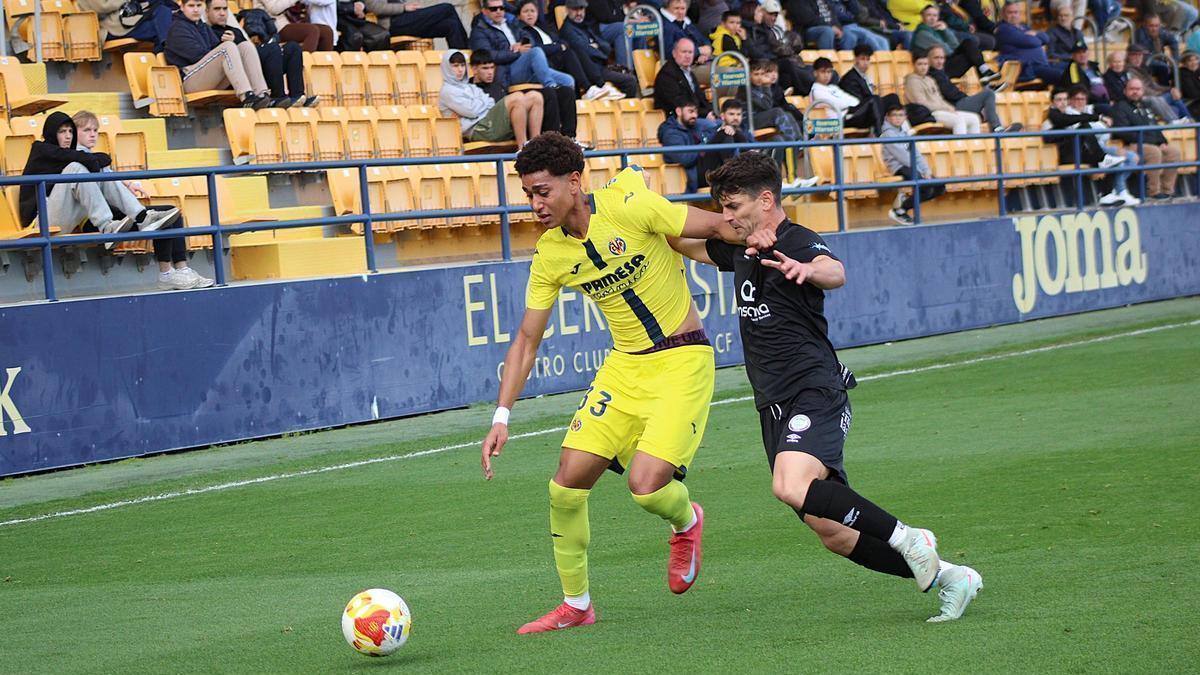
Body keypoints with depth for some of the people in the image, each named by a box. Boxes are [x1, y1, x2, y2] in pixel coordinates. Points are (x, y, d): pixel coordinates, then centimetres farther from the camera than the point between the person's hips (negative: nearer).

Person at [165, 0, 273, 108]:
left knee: (246, 46, -8)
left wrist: (225, 42, -7)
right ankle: (247, 97, -45)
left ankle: (262, 94, -29)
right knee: (228, 47, -27)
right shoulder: (178, 27, 3)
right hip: (190, 80, -8)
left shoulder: (203, 28, 28)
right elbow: (196, 54, -10)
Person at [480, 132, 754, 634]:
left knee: (646, 485, -19)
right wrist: (502, 415, -3)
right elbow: (527, 339, 6)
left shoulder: (629, 207, -18)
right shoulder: (550, 255, -1)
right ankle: (576, 605, 14)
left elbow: (717, 227, -9)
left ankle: (686, 523, 19)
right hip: (624, 365, 5)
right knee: (569, 479, -4)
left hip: (682, 359, -5)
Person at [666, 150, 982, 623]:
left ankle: (907, 539, -19)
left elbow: (836, 273, -32)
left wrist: (810, 269, -55)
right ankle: (946, 577, 16)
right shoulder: (742, 249, 16)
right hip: (775, 406, 8)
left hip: (815, 393, -8)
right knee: (834, 534, 3)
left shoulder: (797, 242, -10)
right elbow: (687, 245, 34)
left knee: (792, 488, -34)